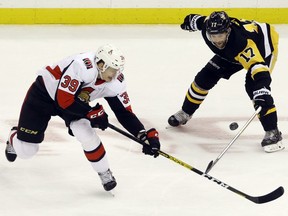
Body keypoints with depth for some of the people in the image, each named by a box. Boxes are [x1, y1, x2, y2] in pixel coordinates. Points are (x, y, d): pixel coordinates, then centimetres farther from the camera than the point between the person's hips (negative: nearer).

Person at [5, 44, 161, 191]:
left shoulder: (116, 82, -18)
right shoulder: (82, 66, -39)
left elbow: (124, 113, -13)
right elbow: (64, 99, -37)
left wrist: (146, 135, -23)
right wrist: (91, 113, -33)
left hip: (73, 99, 5)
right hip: (43, 93, -5)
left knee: (86, 134, -23)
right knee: (26, 151, 2)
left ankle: (105, 174, -2)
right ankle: (14, 139, 39)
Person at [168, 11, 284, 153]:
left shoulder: (243, 42, -46)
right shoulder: (208, 25, -27)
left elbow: (258, 67, -55)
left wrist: (261, 93, -70)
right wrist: (190, 21, 22)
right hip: (231, 52, 7)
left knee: (253, 86, -28)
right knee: (205, 77, 3)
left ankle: (272, 133, -23)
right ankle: (185, 113, 26)